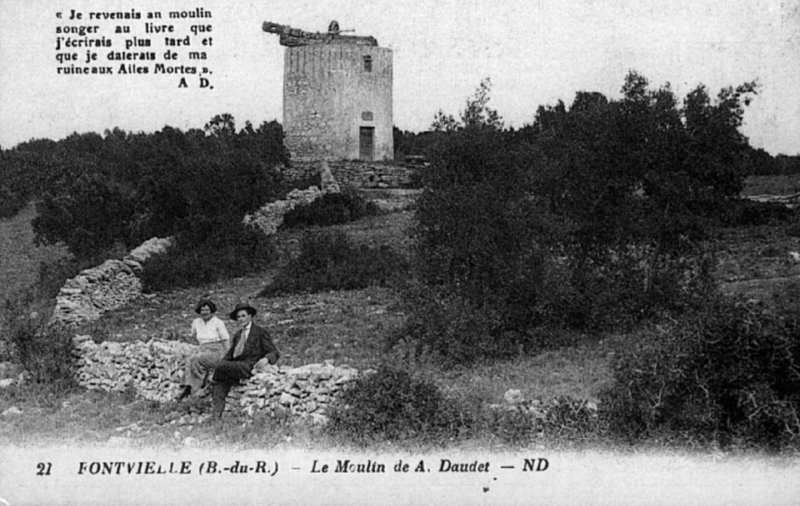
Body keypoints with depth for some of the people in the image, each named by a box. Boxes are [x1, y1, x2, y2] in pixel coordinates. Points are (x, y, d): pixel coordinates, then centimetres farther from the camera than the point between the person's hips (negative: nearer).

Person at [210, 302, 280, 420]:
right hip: (236, 367, 6)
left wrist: (265, 360, -24)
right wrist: (220, 363, 2)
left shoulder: (261, 332, 3)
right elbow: (230, 355, 23)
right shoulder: (237, 334, 23)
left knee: (221, 366, -25)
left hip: (250, 368, -6)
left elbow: (274, 353, -2)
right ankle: (216, 417, -29)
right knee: (220, 385, -22)